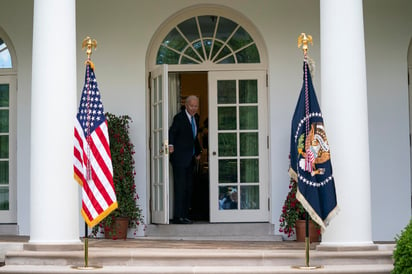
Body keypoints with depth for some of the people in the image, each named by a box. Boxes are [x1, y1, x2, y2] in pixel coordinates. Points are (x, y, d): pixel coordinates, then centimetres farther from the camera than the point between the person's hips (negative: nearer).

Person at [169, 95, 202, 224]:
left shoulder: (196, 118, 13)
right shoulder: (179, 118, -11)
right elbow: (172, 132, -23)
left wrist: (198, 152, 19)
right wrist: (171, 145, -40)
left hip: (190, 158, 8)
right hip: (180, 157, -8)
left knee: (188, 187, 9)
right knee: (180, 186, -8)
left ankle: (185, 215, 15)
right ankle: (178, 216, -6)